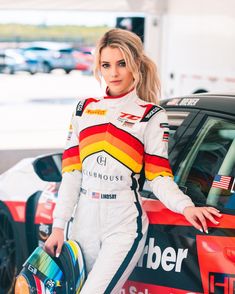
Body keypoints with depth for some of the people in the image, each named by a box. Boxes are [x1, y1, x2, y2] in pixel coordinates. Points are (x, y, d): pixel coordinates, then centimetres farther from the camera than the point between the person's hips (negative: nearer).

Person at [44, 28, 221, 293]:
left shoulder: (151, 115, 1)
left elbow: (159, 176, -2)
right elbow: (71, 171, 9)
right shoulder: (84, 109, 12)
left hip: (125, 226, -4)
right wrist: (59, 225, 3)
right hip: (84, 223, 4)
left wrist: (184, 206, -21)